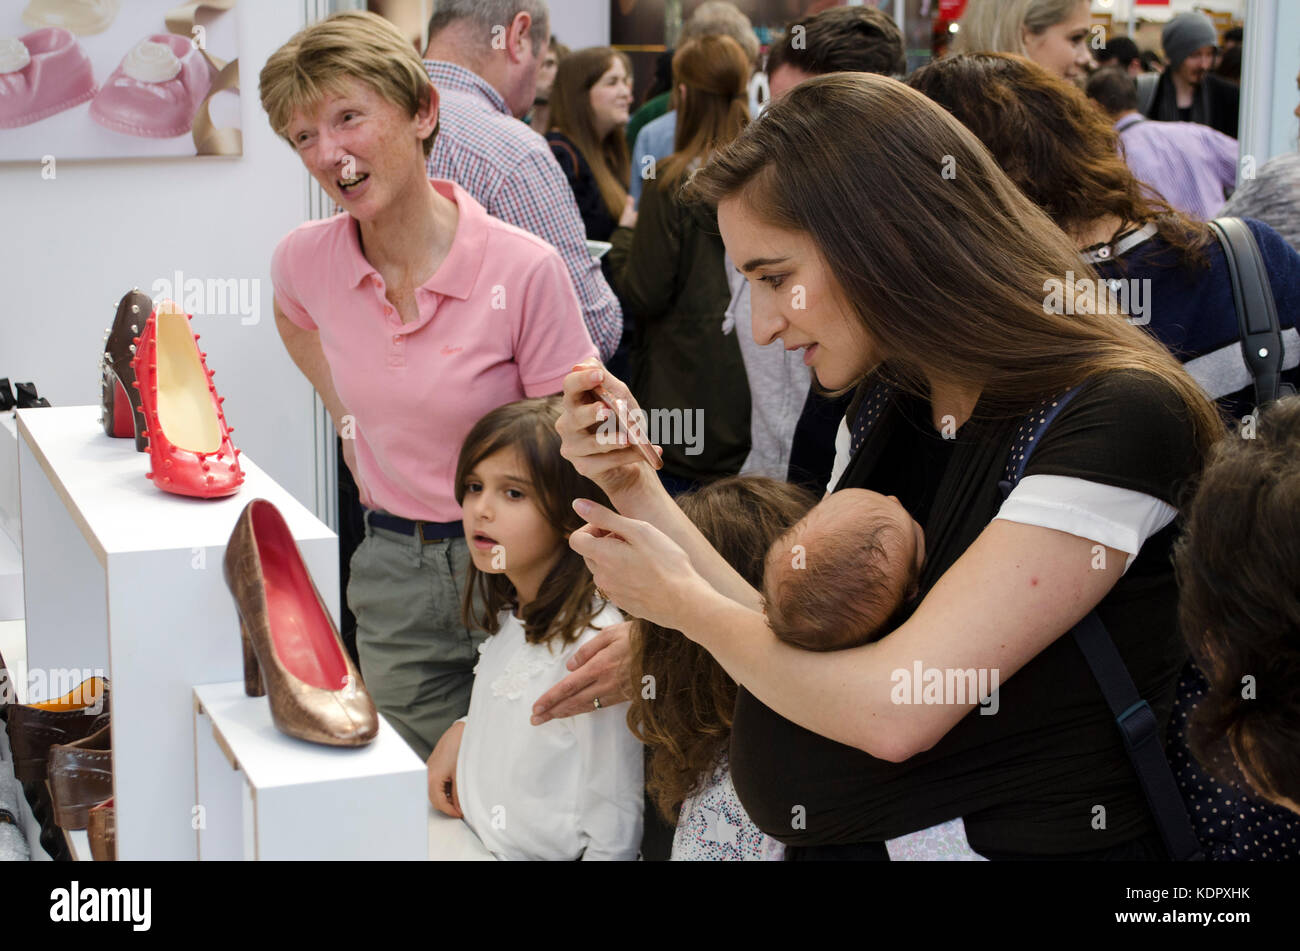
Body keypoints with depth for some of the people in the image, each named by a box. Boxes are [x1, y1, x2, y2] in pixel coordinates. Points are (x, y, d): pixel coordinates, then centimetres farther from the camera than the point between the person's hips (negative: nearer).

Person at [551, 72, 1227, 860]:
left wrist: (686, 604, -9)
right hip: (841, 840, 7)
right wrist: (636, 487, -1)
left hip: (1025, 839, -7)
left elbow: (892, 710, -24)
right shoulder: (887, 403, 6)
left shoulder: (1117, 418, -20)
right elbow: (806, 652, 4)